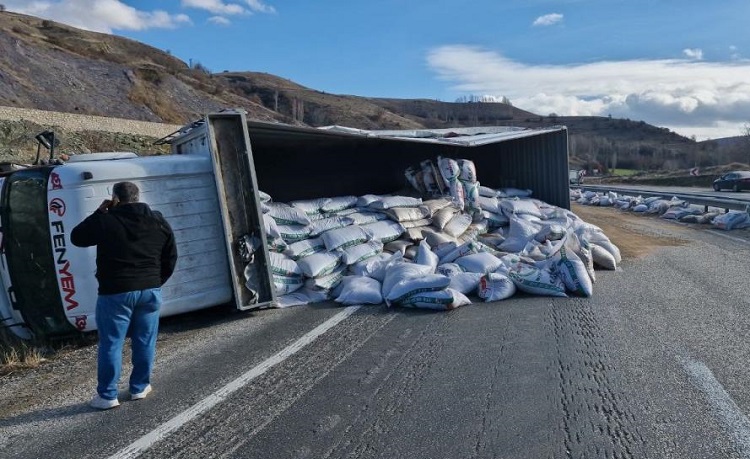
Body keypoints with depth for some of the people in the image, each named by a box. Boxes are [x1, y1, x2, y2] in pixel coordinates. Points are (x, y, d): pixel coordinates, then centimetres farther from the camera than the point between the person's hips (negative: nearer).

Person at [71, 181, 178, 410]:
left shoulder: (105, 221, -9)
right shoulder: (159, 222, 5)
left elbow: (76, 237, 7)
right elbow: (171, 258, 9)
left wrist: (99, 212, 8)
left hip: (115, 292, -4)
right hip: (150, 290, 4)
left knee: (111, 344, 5)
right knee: (145, 342, 12)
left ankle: (107, 395, 11)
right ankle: (140, 388, 22)